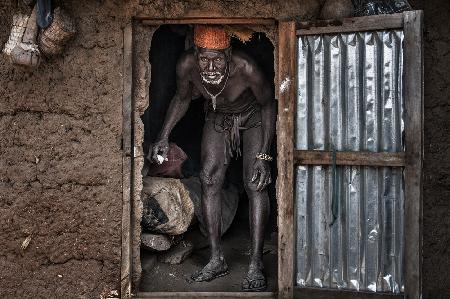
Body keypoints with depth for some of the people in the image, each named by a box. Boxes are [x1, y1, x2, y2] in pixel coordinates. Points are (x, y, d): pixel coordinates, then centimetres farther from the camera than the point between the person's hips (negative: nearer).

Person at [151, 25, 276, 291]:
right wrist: (164, 137, -13)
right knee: (210, 180, -4)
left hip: (253, 116, -3)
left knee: (256, 185, -13)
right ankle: (217, 260, 5)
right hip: (219, 117, 4)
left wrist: (264, 155, -26)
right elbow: (182, 98, -6)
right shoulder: (187, 65, -29)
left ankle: (256, 265, -7)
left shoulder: (246, 68, -39)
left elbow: (268, 104, -21)